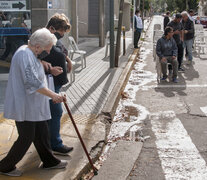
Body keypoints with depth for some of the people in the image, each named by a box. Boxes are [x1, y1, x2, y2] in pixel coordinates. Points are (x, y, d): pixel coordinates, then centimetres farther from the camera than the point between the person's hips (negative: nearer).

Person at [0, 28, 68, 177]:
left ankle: (49, 161, 32)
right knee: (26, 138, 0)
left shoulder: (30, 54, 14)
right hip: (24, 108, -10)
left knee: (42, 134, 17)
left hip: (34, 107, 10)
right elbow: (33, 82, -30)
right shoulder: (25, 55, -21)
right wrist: (53, 95, -25)